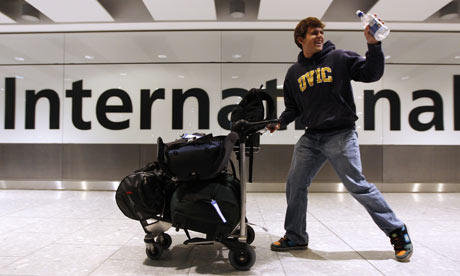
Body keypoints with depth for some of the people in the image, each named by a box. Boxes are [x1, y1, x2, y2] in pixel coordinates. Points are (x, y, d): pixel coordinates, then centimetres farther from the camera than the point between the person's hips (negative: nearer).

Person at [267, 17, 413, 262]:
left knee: (357, 185, -8)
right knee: (295, 185, 5)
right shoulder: (294, 72, 14)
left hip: (341, 134, -4)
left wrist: (373, 45, -17)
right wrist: (280, 122, 2)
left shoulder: (339, 58, 2)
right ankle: (295, 237, 22)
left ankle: (397, 231, 13)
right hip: (311, 137, 5)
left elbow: (371, 74, -5)